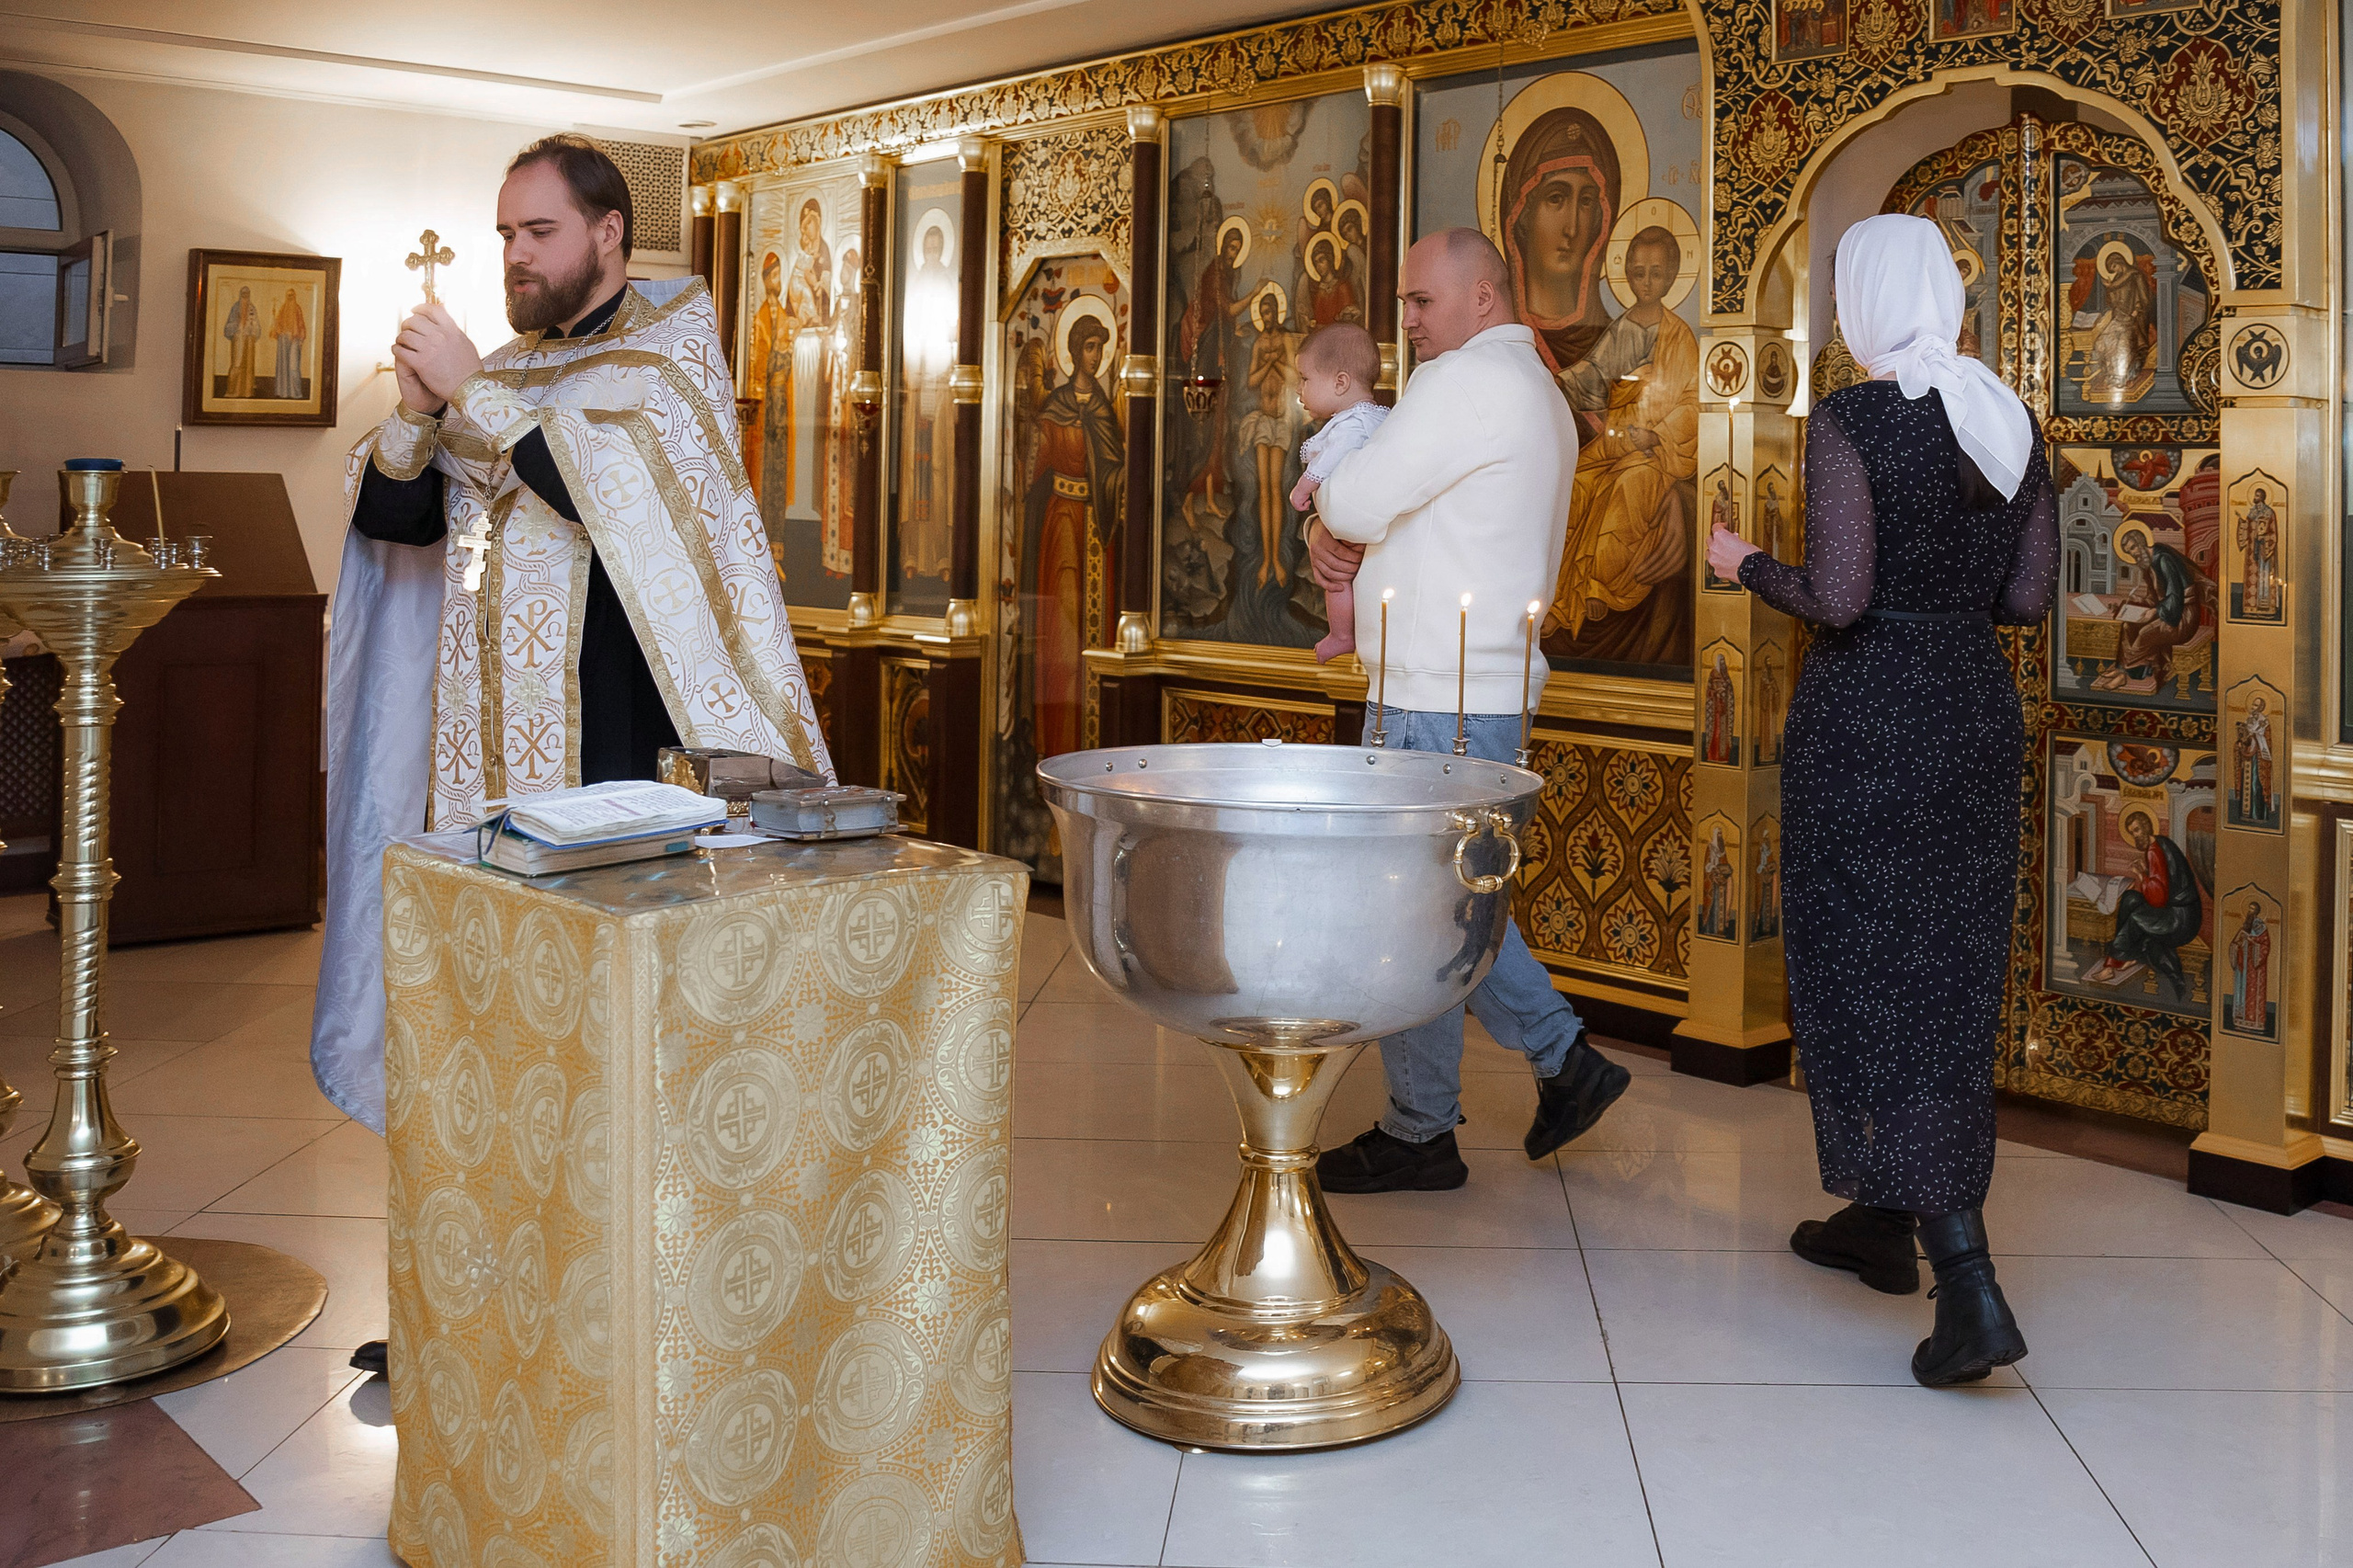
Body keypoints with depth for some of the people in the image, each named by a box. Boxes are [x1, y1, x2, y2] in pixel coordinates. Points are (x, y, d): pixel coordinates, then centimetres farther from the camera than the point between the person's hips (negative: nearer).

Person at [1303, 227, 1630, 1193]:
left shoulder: (1469, 381, -14)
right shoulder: (1534, 392, 20)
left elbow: (1355, 500, -19)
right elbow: (1406, 513, 21)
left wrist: (1328, 504, 4)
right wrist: (1336, 542, 3)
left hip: (1439, 703, -10)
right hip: (1487, 688, 10)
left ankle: (1418, 1137, 9)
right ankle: (1564, 1058, 22)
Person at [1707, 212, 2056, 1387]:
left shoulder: (1851, 421, -15)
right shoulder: (2011, 422, 6)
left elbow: (1838, 599, -20)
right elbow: (2028, 599, 7)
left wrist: (1746, 566, -1)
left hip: (1866, 721, -7)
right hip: (1977, 708, 7)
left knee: (1870, 989, -2)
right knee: (1943, 980, 17)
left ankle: (1972, 1289, -10)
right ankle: (1883, 1222, 32)